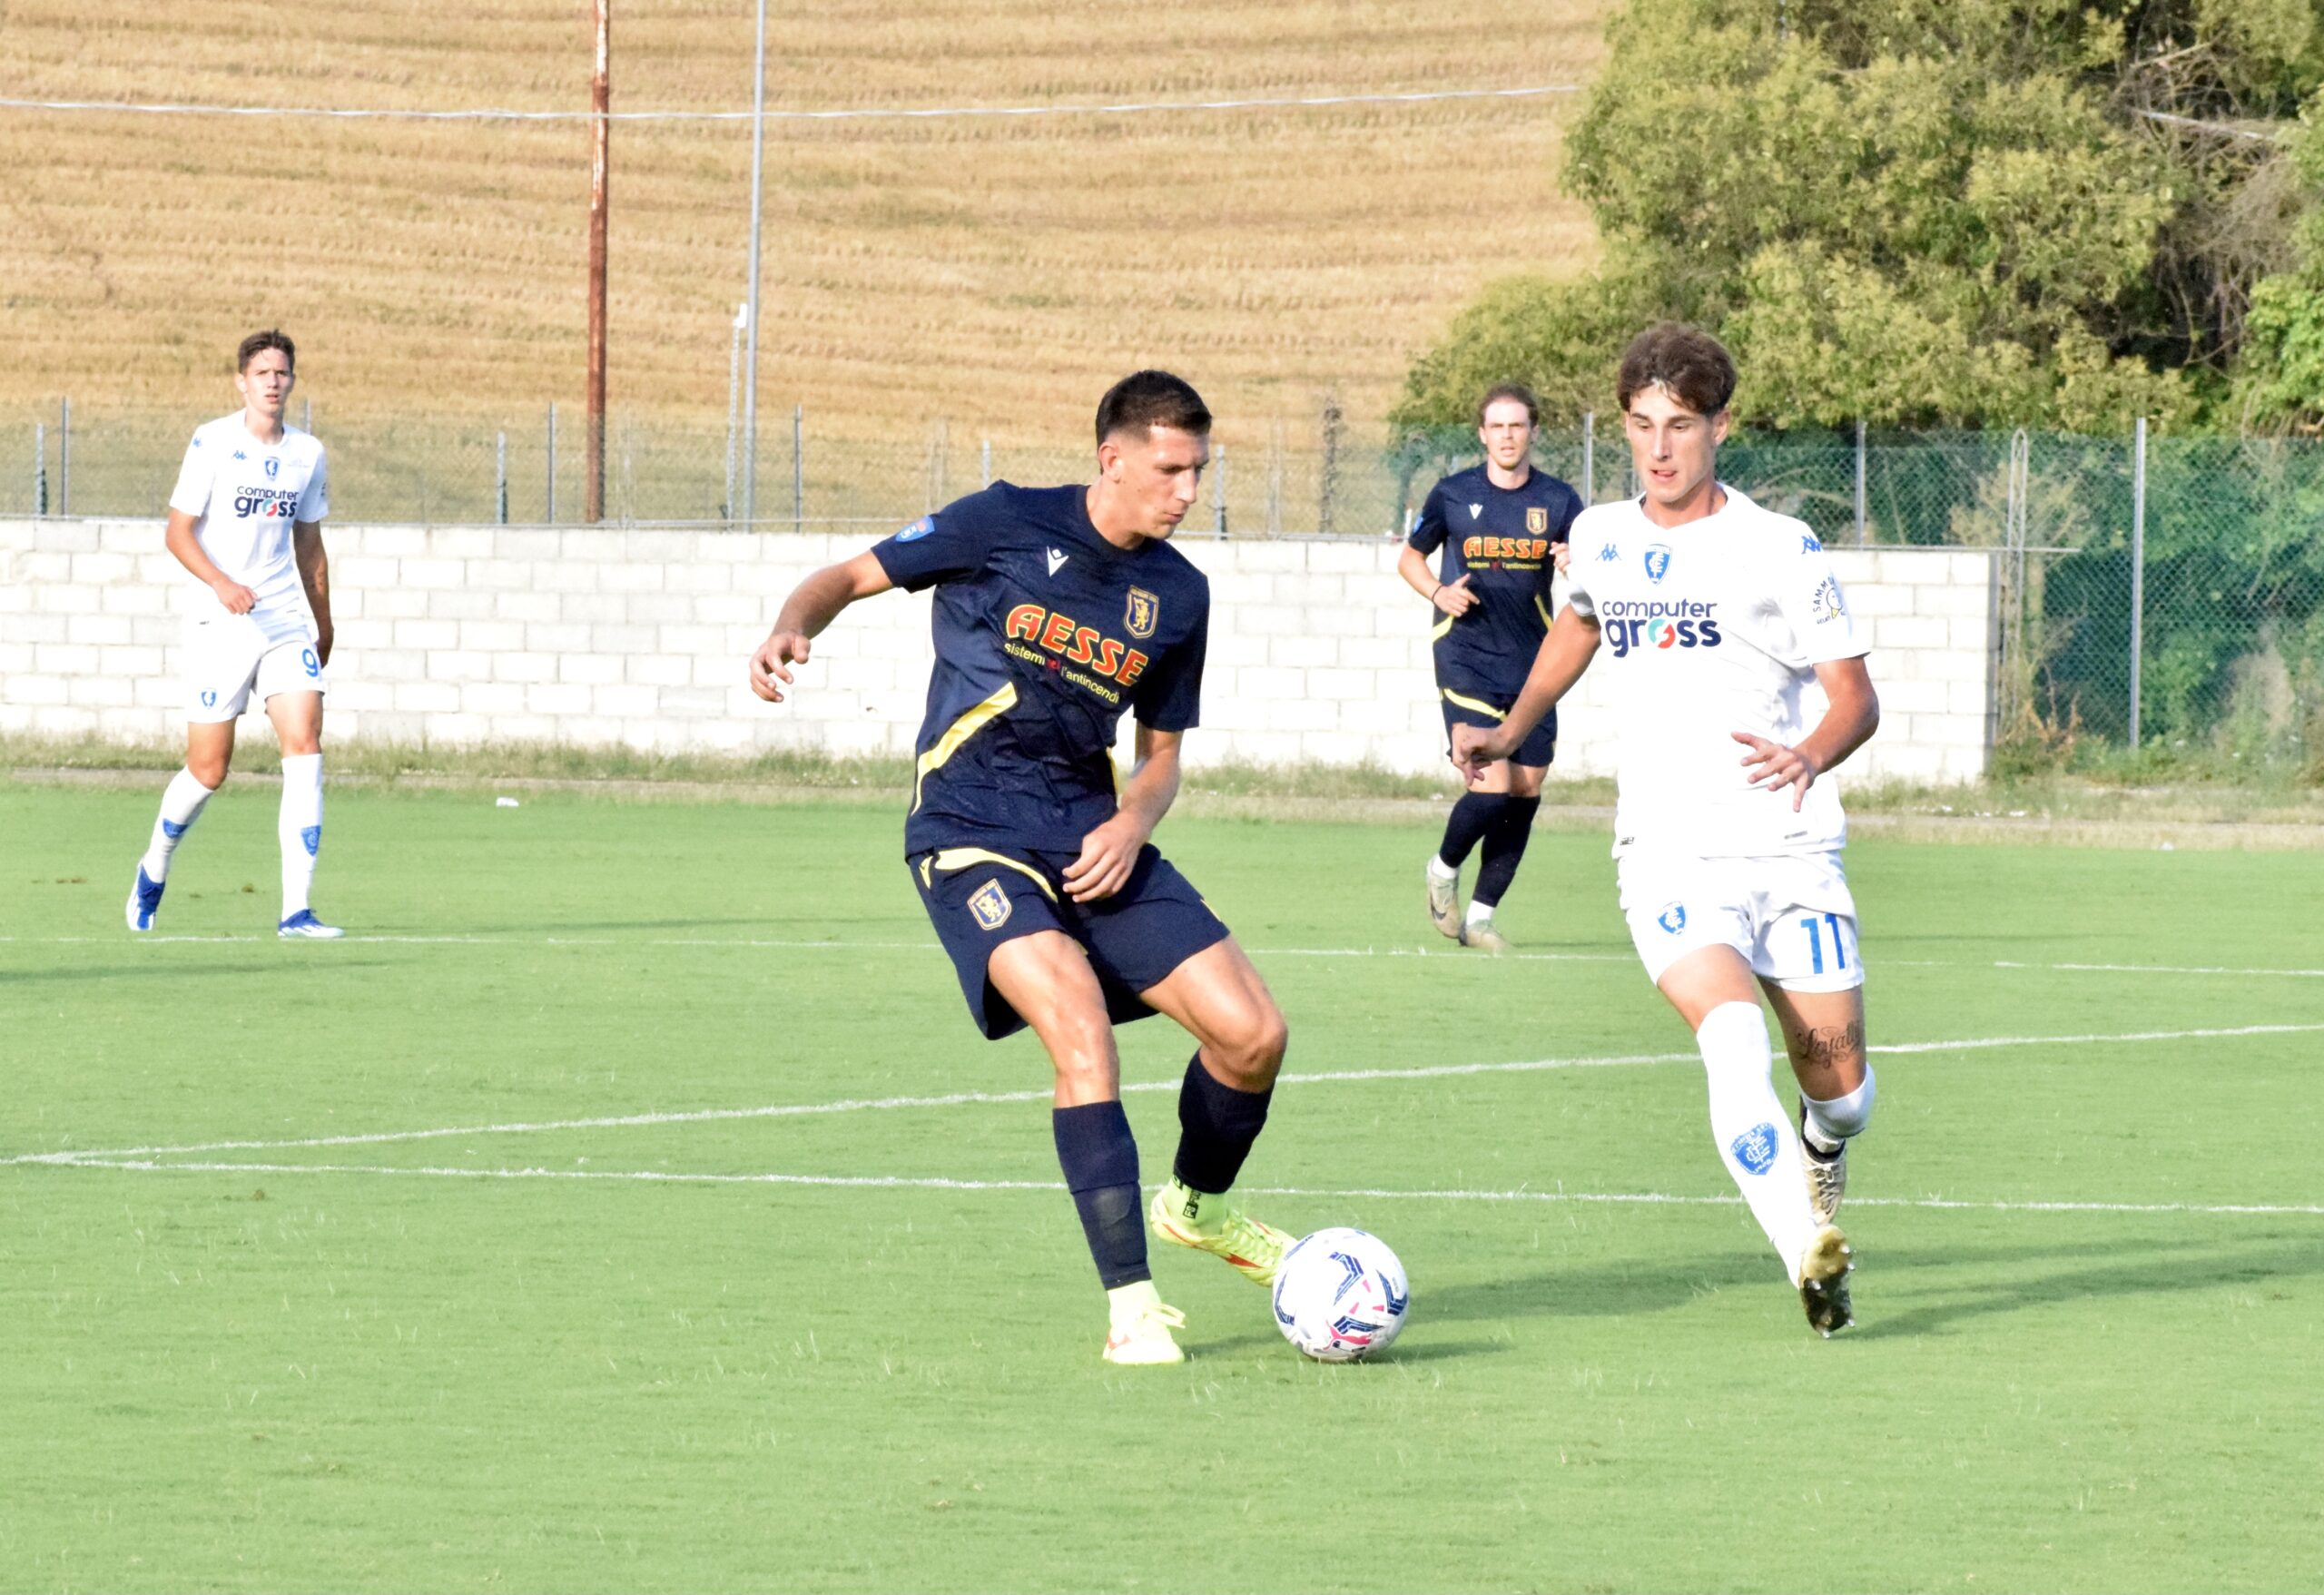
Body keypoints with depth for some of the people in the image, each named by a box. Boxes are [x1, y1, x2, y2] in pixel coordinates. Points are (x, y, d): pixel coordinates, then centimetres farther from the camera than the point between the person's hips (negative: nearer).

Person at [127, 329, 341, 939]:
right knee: (209, 768, 0)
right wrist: (222, 584, -21)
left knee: (305, 743, -14)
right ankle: (155, 867, 32)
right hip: (220, 628, -3)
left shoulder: (307, 453, 9)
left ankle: (297, 909, -15)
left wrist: (323, 625, 22)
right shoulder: (213, 442, -5)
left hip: (288, 622, 3)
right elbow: (177, 532, -5)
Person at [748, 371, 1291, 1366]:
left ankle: (1197, 1206, 27)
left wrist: (1132, 824, -4)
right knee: (1081, 1027, -27)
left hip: (1093, 835, 5)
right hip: (970, 831, -5)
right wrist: (790, 631, -22)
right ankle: (1129, 1303, -20)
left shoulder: (1177, 595, 8)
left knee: (1251, 1033, -5)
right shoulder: (1006, 526, -6)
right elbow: (850, 578, 0)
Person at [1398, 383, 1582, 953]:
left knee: (1526, 793, 2)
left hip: (1532, 665, 3)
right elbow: (1410, 558, 14)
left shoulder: (1558, 500, 3)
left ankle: (1480, 914, 16)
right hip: (1466, 662, -3)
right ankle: (1444, 870, 15)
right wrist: (1438, 591, -6)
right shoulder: (1452, 495, 1)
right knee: (1492, 787, -15)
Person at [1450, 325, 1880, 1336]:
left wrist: (1810, 756, -25)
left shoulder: (1779, 548, -4)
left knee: (1839, 1087, 4)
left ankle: (1819, 1164, 40)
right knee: (1734, 1040, -27)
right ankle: (1806, 1255, -34)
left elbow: (1856, 696, -4)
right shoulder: (1600, 539, 8)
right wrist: (1510, 732, 22)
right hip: (1667, 856, 1)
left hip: (1789, 849, -1)